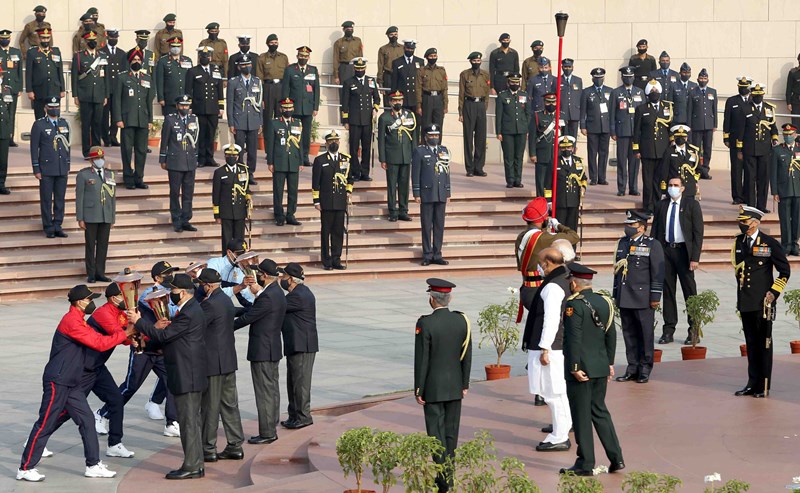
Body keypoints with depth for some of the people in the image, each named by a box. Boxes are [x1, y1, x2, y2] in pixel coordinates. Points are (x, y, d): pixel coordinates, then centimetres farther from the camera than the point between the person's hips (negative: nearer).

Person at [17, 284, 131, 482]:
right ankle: (25, 468, 3)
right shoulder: (71, 321, -17)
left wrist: (126, 337, 2)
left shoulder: (79, 322, 16)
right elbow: (99, 344, -20)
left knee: (86, 420, 7)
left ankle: (93, 465, 11)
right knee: (46, 424, -4)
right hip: (57, 382, -10)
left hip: (72, 384, 10)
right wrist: (125, 333, -14)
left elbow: (97, 338, 13)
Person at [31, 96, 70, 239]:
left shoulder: (64, 124, 10)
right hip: (46, 169, -4)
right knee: (46, 199, 1)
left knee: (60, 198, 6)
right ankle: (48, 228, 7)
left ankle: (57, 226, 13)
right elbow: (34, 148, -4)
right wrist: (36, 169, -8)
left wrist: (68, 166, 12)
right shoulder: (39, 125, -4)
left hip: (62, 169, 4)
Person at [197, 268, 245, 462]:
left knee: (210, 407, -1)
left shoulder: (210, 304, -18)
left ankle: (209, 449, 4)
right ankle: (235, 446, 15)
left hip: (213, 363, -9)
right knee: (229, 404, 12)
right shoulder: (226, 300, 10)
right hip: (229, 360, 9)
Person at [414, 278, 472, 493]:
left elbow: (421, 360, -15)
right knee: (451, 431, 13)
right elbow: (467, 356, 3)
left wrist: (418, 390, -7)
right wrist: (465, 384, 13)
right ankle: (448, 475, 21)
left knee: (436, 432, 0)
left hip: (433, 388, -5)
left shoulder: (425, 324, -17)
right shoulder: (462, 321, -3)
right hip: (455, 387, 5)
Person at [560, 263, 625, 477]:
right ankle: (616, 458, 14)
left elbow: (574, 339, -19)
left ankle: (585, 464, 6)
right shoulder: (604, 302, 8)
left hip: (581, 369, -7)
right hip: (601, 368, 7)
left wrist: (575, 367, -17)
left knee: (581, 416, 1)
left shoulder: (574, 305, -15)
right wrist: (609, 363, 18)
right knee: (599, 411, 17)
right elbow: (611, 335, 11)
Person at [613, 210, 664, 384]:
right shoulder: (622, 243, 13)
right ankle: (632, 368, 15)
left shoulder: (652, 245, -4)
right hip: (624, 298, 6)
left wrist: (655, 297, -11)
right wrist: (616, 294, 16)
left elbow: (658, 273, -7)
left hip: (643, 299, -6)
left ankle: (645, 369, 9)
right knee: (629, 334, 9)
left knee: (645, 335, 1)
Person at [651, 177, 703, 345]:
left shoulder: (692, 205, -1)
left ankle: (694, 331, 7)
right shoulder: (661, 205, 9)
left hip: (683, 251, -3)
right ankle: (668, 330, 11)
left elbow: (698, 232, -5)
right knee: (668, 291, 6)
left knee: (690, 291, 1)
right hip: (665, 250, 3)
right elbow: (655, 230, 10)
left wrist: (695, 258, -12)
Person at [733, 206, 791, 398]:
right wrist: (741, 283, 14)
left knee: (764, 343, 1)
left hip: (763, 301, -5)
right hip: (745, 301, 5)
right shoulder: (738, 242, 9)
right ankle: (752, 384, 15)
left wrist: (773, 293, -8)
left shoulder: (770, 243, -5)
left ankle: (763, 387, 6)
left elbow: (785, 271, -1)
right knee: (751, 343, 9)